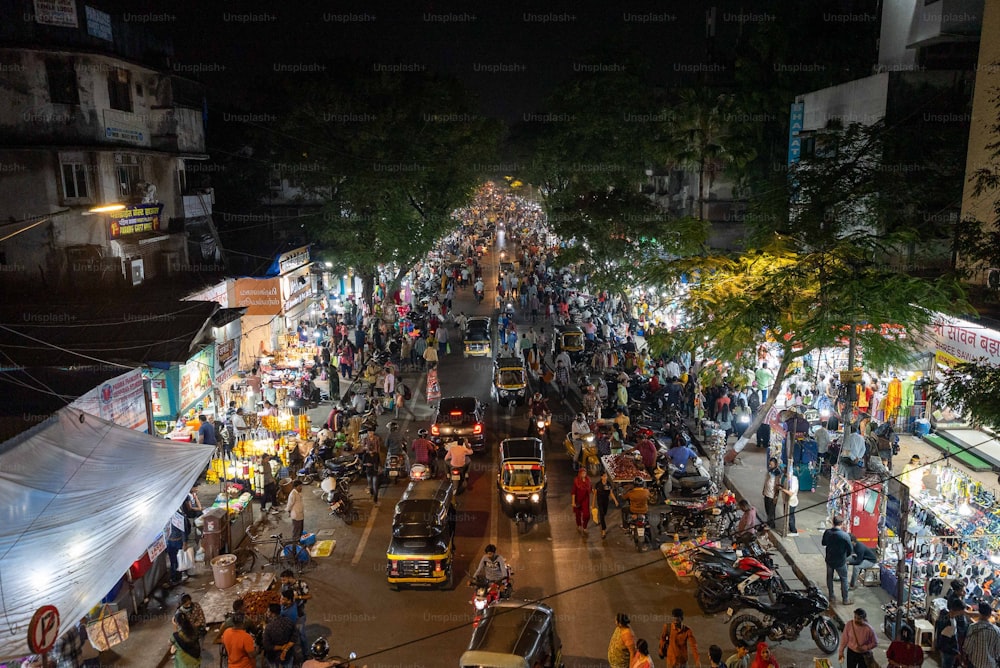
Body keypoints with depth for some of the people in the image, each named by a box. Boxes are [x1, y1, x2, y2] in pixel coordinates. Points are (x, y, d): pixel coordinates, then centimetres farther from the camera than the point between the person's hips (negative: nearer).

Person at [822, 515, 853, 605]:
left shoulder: (827, 532, -11)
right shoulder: (845, 535, -24)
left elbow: (823, 543, 6)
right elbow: (850, 550, -12)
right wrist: (845, 556, 7)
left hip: (829, 560, 3)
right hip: (840, 562, -3)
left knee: (829, 577, 22)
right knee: (844, 579, 15)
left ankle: (831, 596, 34)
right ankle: (845, 599, 25)